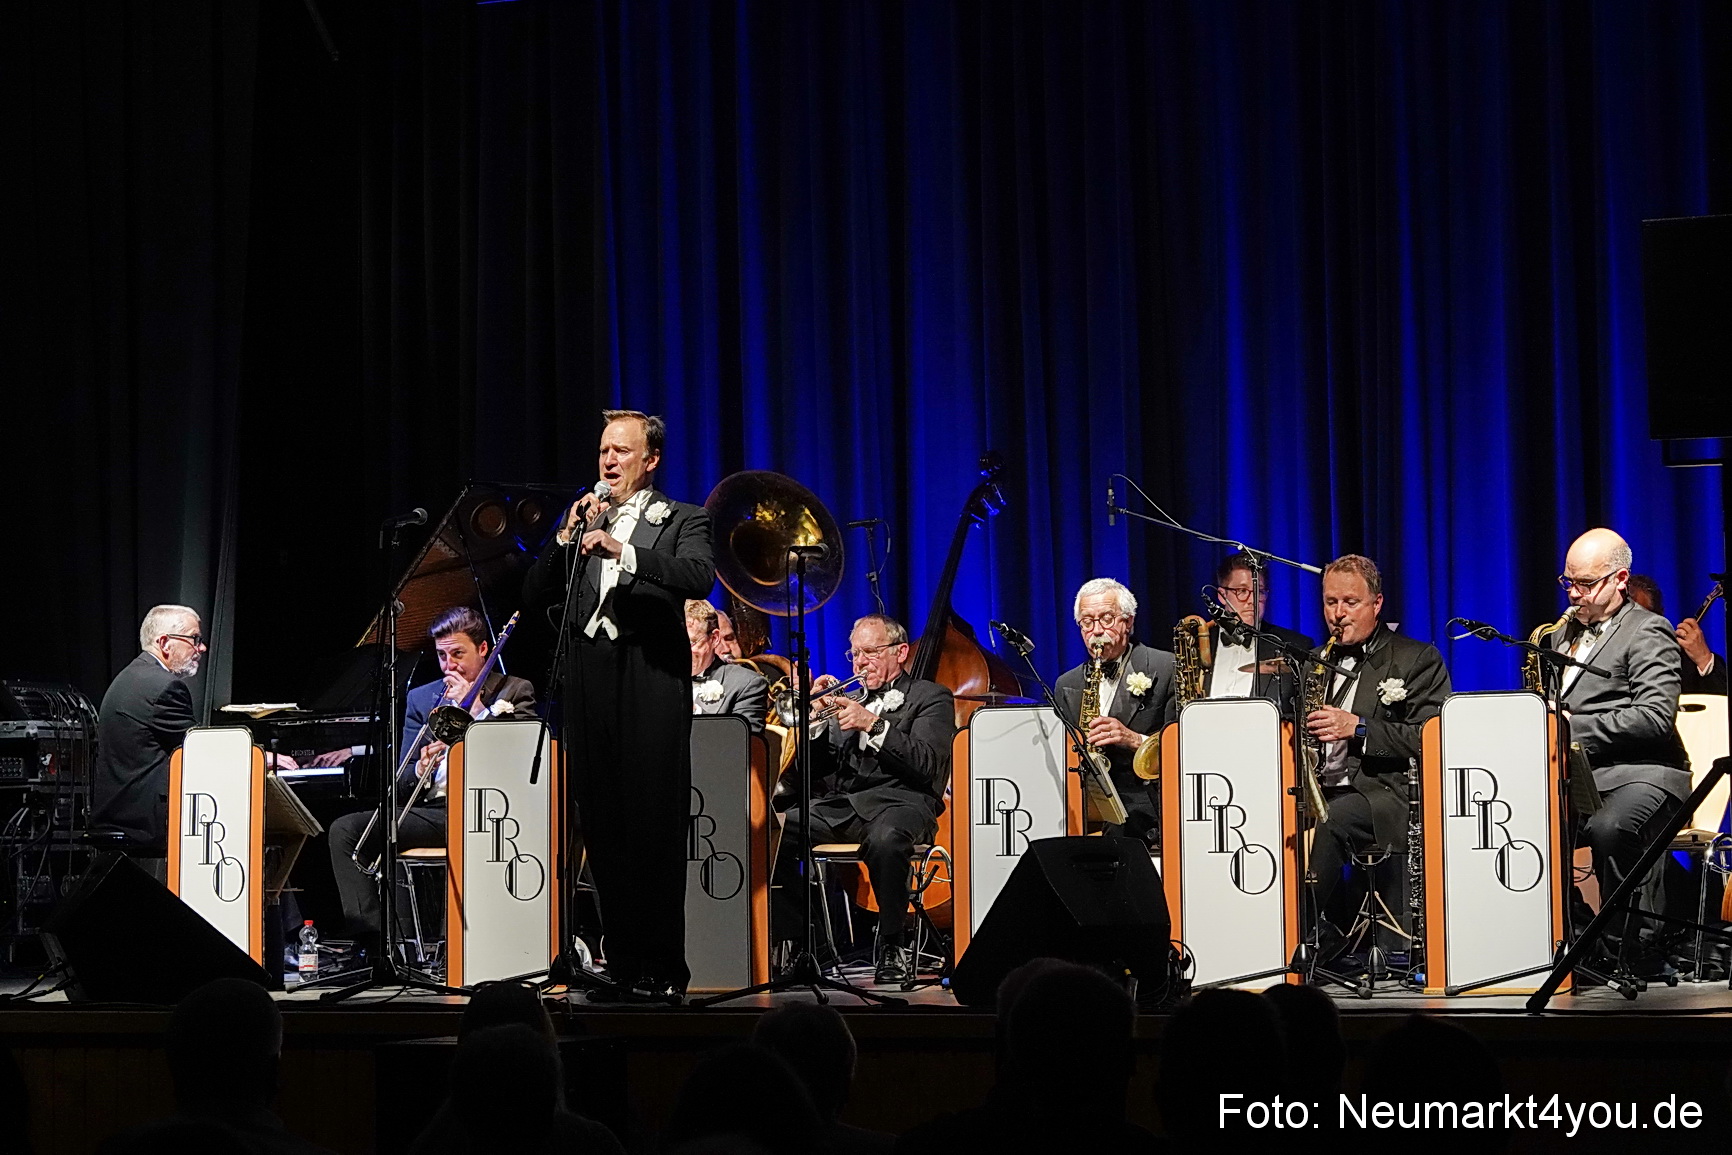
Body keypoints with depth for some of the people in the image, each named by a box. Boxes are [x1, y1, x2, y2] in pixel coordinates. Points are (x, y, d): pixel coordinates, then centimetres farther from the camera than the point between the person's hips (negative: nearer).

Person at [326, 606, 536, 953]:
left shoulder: (514, 692, 12)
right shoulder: (421, 698, 21)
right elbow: (400, 786, 15)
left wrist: (477, 709, -4)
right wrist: (419, 770, -9)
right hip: (432, 807, 5)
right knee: (345, 830, -16)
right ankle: (371, 941, -24)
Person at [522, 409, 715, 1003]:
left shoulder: (682, 521, 8)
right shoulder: (581, 522, 21)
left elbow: (699, 576, -13)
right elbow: (534, 594, 14)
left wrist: (623, 551, -22)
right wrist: (567, 537, 1)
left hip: (651, 684, -4)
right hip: (589, 684, 5)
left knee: (655, 829, -8)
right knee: (603, 831, 3)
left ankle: (662, 971, -6)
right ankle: (623, 968, 7)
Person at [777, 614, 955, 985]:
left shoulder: (930, 697, 10)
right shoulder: (848, 699, 26)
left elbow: (926, 764, -7)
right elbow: (815, 769, 19)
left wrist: (873, 724, -13)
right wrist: (816, 717, 3)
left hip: (900, 802, -5)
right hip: (843, 802, 5)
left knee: (884, 838, -42)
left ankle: (891, 947, -25)